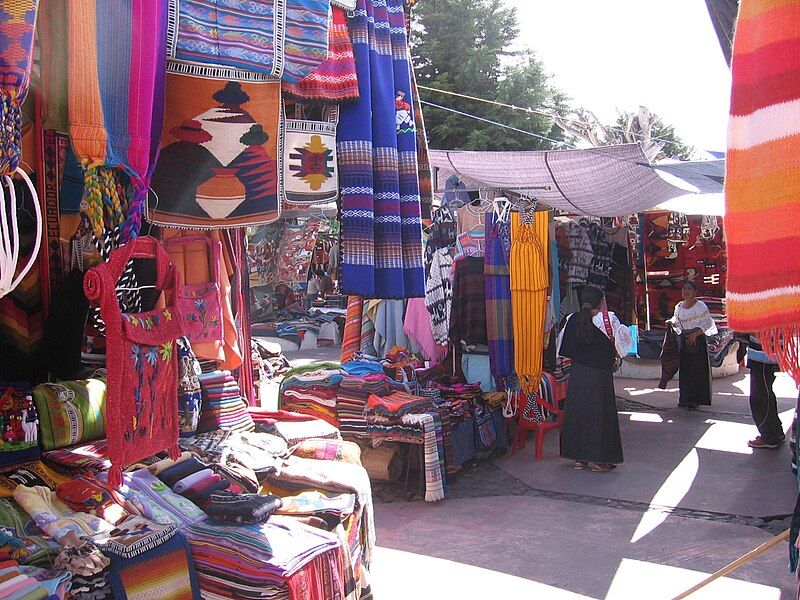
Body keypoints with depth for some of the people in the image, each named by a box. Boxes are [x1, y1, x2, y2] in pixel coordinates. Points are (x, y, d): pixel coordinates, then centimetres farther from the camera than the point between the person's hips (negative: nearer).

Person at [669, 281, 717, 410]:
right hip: (684, 339, 6)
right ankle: (685, 399, 14)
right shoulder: (679, 306, 8)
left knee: (697, 370, -4)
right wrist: (671, 323, -1)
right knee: (684, 369, 7)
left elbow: (708, 323, -9)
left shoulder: (700, 306, -9)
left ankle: (695, 400, 2)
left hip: (697, 339, -6)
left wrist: (695, 333, -19)